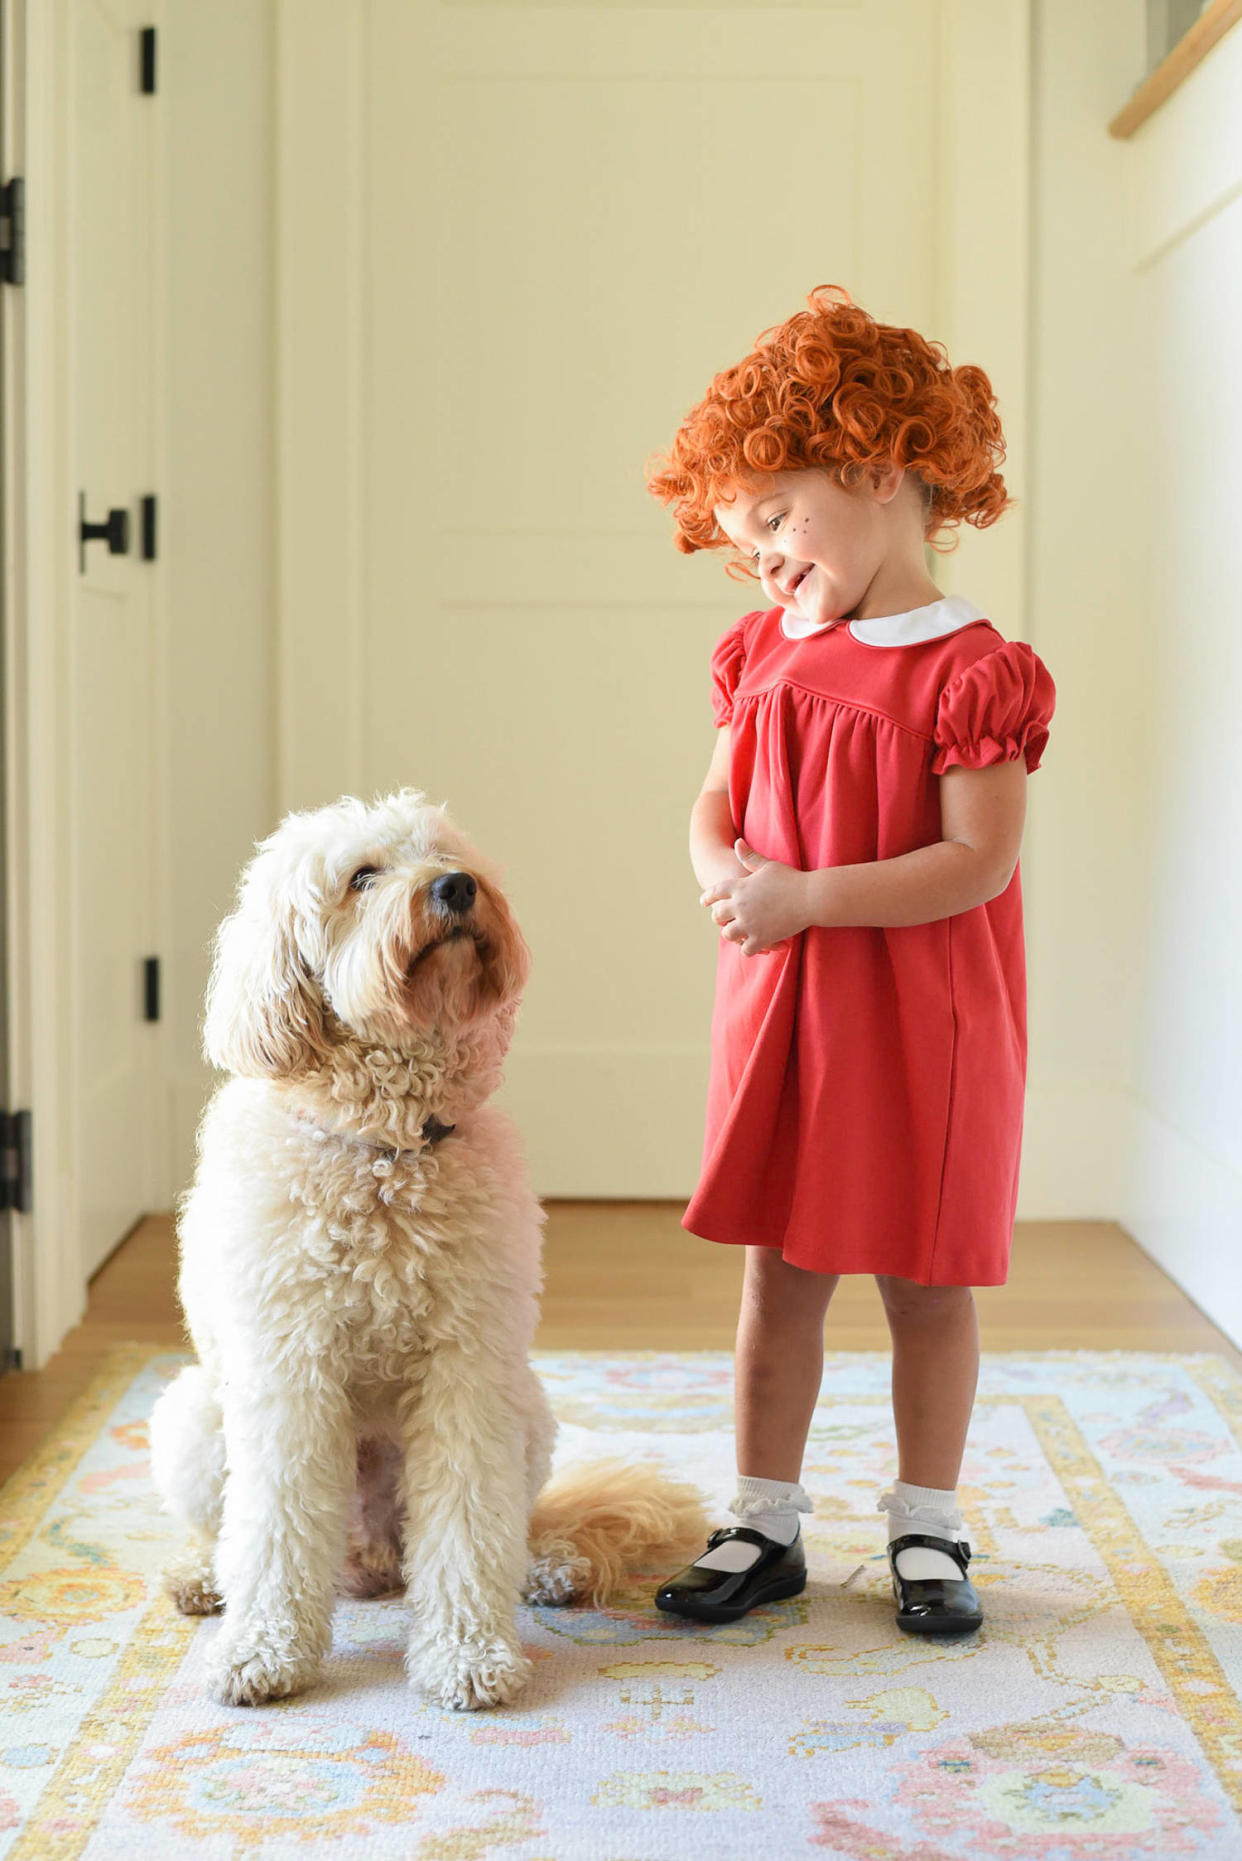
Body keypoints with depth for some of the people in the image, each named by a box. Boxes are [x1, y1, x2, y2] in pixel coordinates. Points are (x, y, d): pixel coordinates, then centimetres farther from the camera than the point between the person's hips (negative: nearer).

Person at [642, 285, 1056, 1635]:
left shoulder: (971, 670, -14)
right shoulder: (765, 652, 7)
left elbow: (981, 861, -20)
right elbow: (715, 804, 11)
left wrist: (804, 895, -22)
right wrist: (722, 873, -12)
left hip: (920, 1015, -5)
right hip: (778, 1006, 5)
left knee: (922, 1280, 7)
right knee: (779, 1271, 10)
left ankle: (927, 1530, 23)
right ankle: (764, 1524, 22)